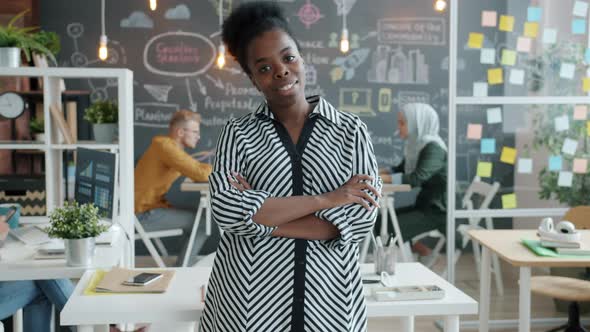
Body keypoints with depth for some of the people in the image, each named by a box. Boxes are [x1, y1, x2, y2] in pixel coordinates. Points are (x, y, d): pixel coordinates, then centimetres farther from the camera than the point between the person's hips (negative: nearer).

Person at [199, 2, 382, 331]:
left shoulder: (351, 130, 1)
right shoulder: (238, 133, 0)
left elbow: (362, 216, -10)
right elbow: (226, 209, -15)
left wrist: (257, 218, -13)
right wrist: (325, 199, -15)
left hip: (329, 300, 0)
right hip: (249, 300, 0)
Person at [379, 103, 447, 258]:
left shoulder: (433, 148, -20)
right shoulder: (417, 144, 7)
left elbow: (417, 178, -32)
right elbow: (402, 169, 19)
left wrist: (383, 178, -29)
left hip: (438, 210, -9)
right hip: (424, 205, 9)